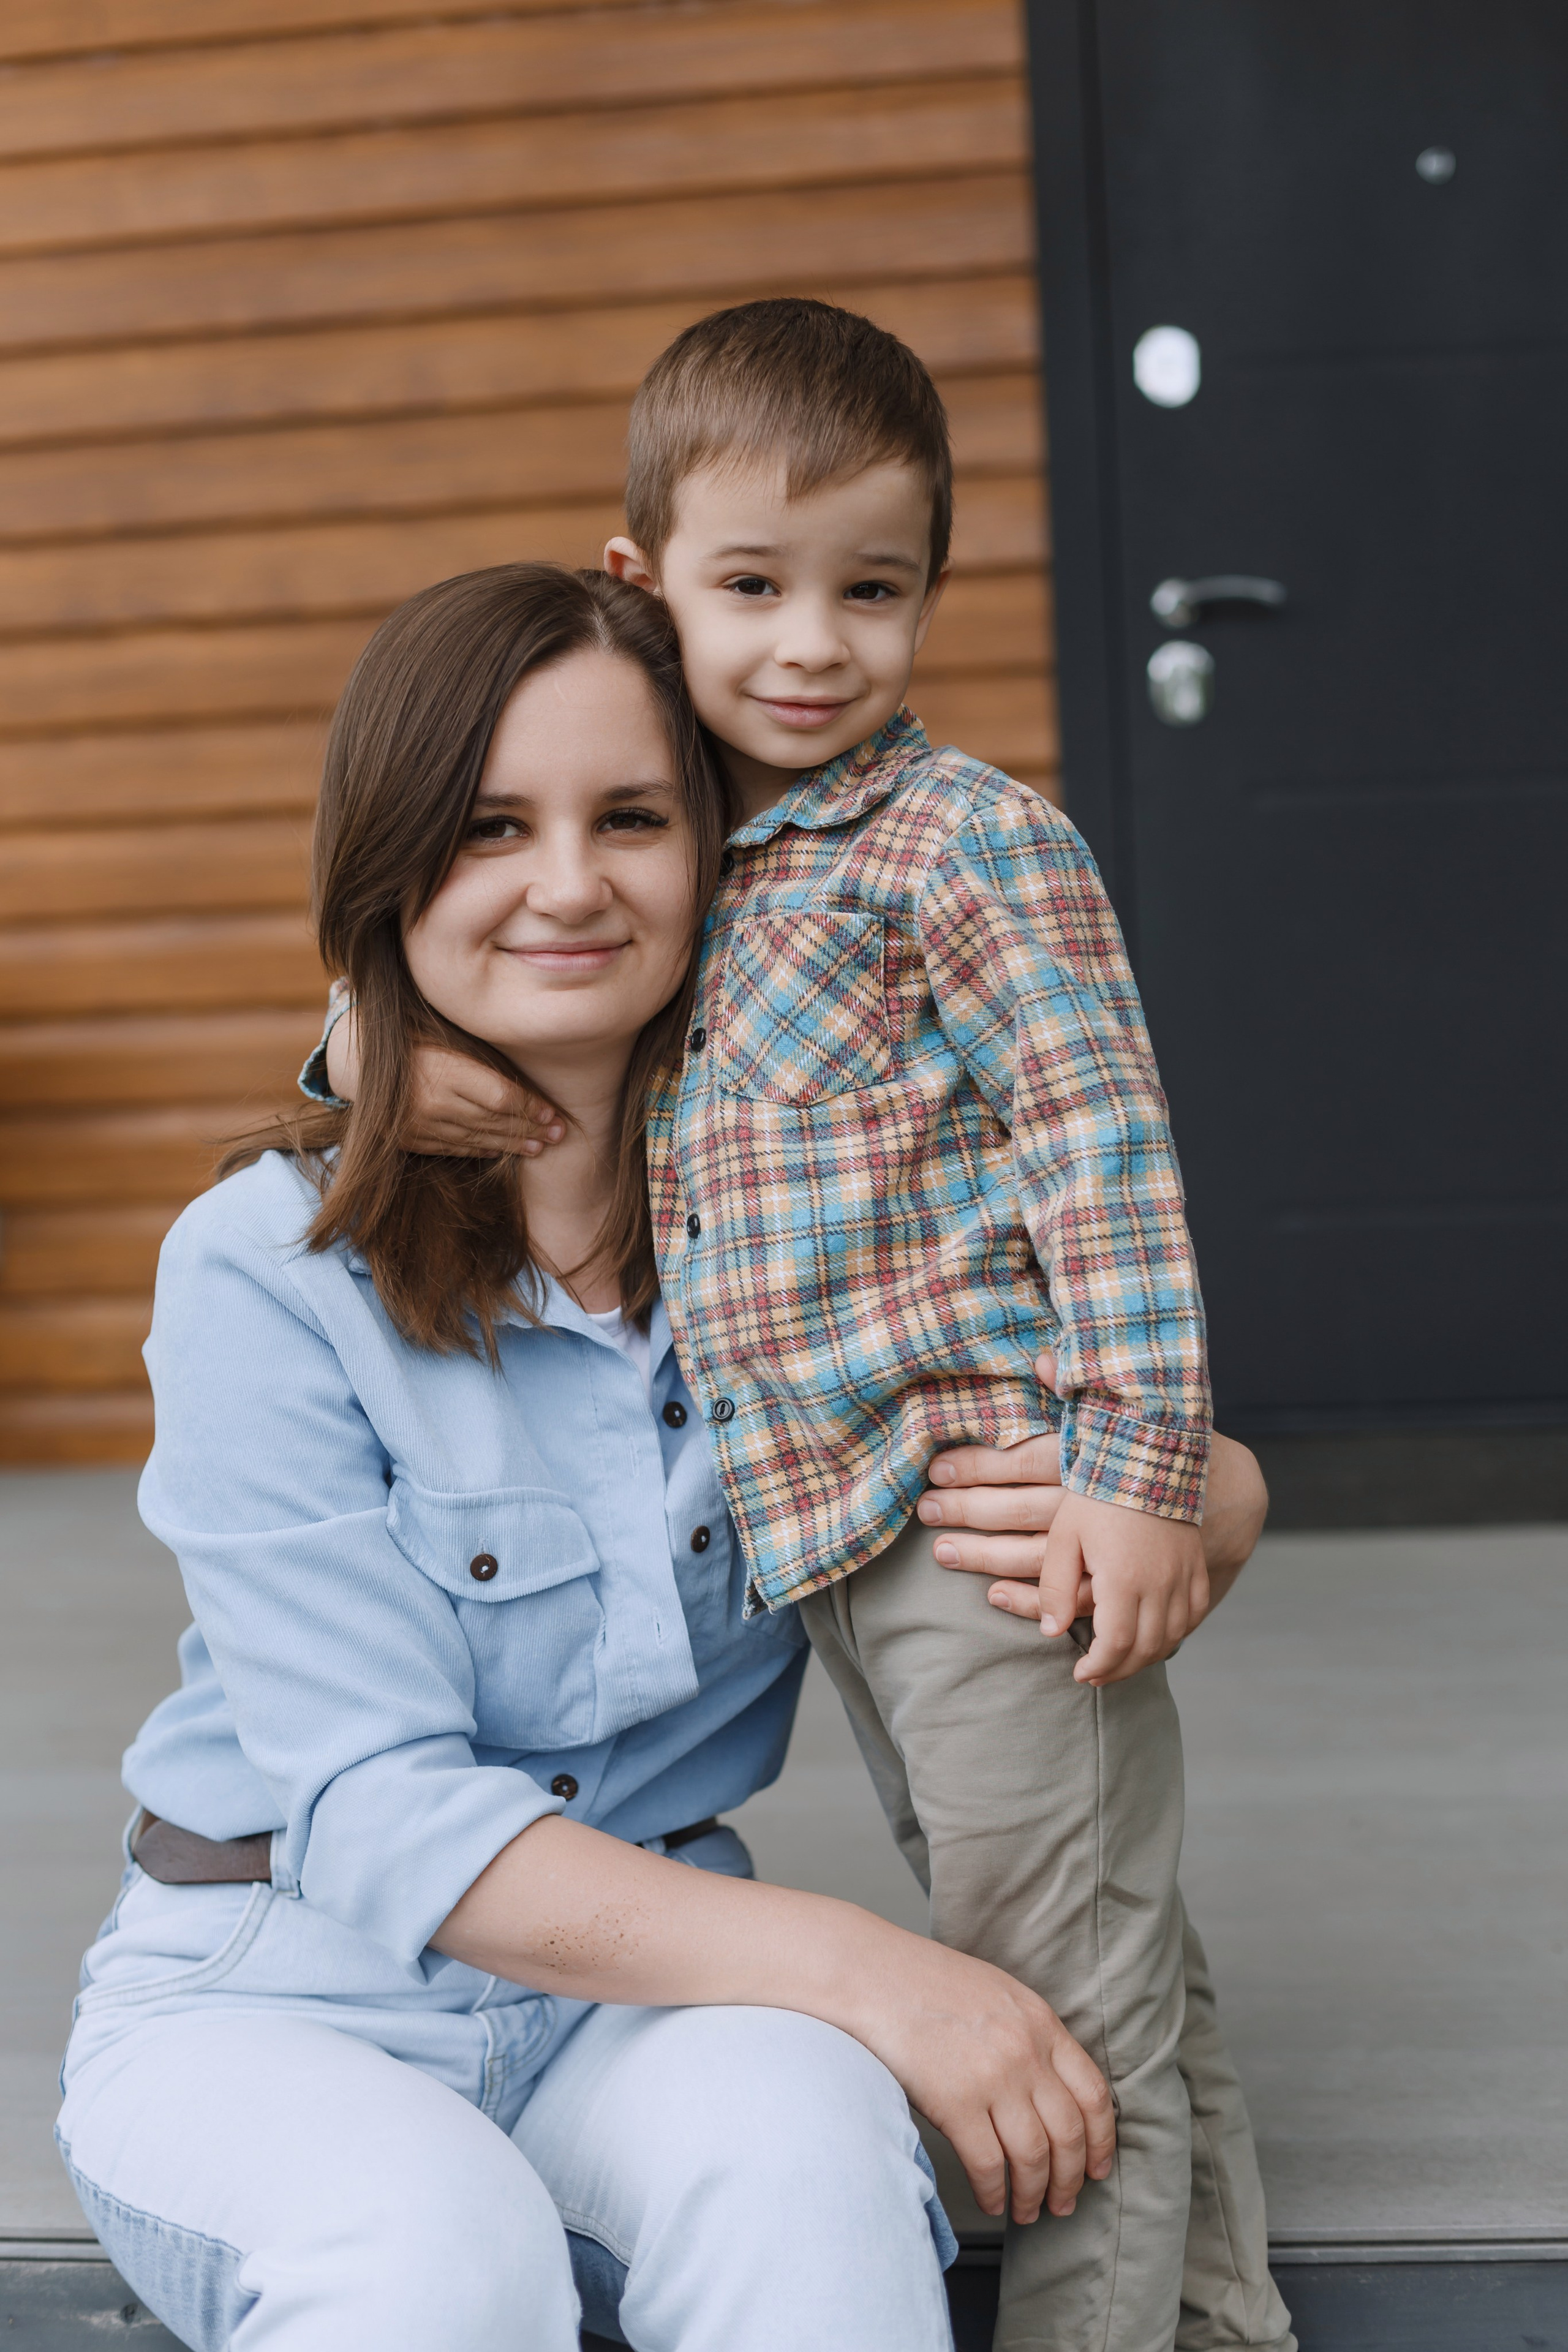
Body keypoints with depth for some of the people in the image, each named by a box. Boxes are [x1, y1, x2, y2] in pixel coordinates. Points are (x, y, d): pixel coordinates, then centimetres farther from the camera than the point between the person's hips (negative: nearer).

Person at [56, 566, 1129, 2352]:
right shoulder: (268, 1270, -12)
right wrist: (855, 1967, -27)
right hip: (277, 2000, -2)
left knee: (798, 2141, -31)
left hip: (648, 1984, 2)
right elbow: (383, 1819, -17)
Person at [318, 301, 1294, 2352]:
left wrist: (1142, 1472, -19)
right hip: (833, 1532, 8)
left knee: (1079, 1998, 1)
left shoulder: (972, 844, -9)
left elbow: (1104, 1159, -13)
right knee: (1112, 1974, 20)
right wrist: (368, 1045, 1)